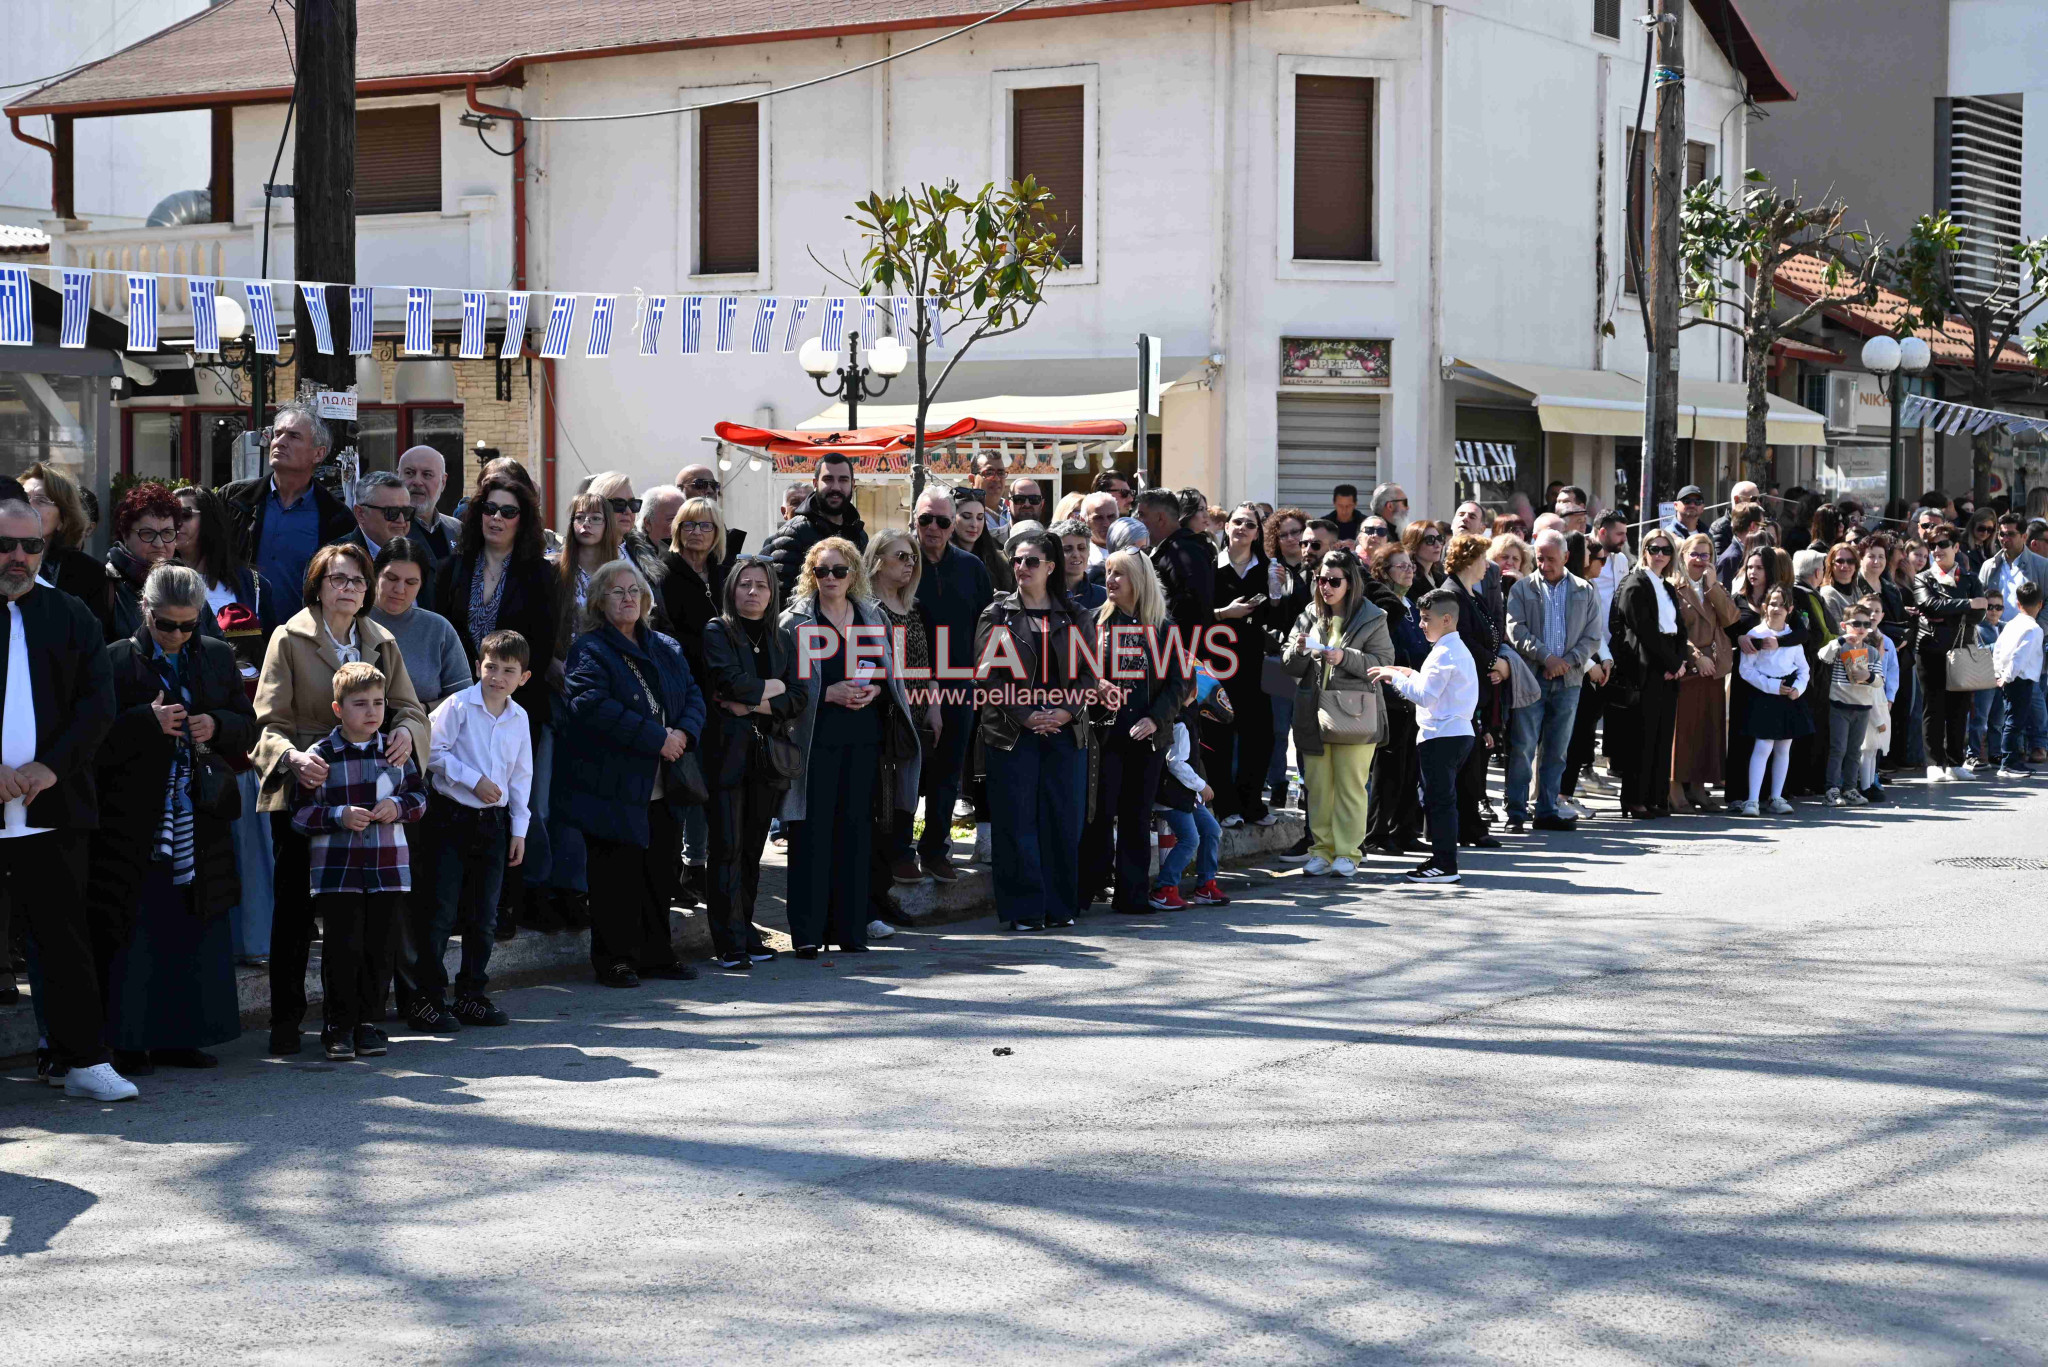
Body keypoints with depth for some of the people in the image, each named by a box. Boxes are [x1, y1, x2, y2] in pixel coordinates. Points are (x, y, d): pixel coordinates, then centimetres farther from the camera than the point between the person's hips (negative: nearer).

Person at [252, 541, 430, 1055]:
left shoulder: (381, 643, 14)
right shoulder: (290, 639, 0)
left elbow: (409, 707, 12)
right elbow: (269, 720, -6)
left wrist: (406, 730, -13)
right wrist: (293, 756, -27)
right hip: (303, 788, -3)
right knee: (295, 905, -2)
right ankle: (286, 1019, 7)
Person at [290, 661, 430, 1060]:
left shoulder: (395, 751, 8)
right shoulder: (320, 756, -4)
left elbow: (419, 795, 16)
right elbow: (299, 812, -3)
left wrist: (398, 807, -4)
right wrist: (339, 816, -17)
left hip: (388, 867, 3)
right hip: (336, 871, -3)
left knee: (378, 948, 6)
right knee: (342, 948, -4)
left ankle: (367, 1021, 18)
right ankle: (338, 1026, 7)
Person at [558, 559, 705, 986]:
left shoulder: (666, 649, 16)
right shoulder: (590, 650, -5)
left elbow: (693, 694, 12)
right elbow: (594, 707, -19)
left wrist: (683, 733, -11)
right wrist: (656, 738, -20)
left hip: (661, 789, 6)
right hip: (613, 786, -6)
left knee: (660, 871, 11)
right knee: (617, 873, -3)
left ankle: (656, 954, 22)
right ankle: (615, 959, 5)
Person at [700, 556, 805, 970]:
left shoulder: (784, 639, 16)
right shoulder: (717, 632, 1)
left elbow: (799, 699, 5)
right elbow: (733, 682, -15)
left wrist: (753, 704, -8)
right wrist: (774, 687, -1)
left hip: (768, 755, 4)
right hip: (727, 752, -4)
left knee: (753, 849, 7)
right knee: (728, 847, -7)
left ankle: (746, 932, 14)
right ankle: (730, 943, -7)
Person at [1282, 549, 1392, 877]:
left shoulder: (1371, 618, 1)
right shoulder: (1309, 616, 11)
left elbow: (1384, 662, -6)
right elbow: (1291, 667, 11)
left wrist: (1345, 657, -17)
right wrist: (1299, 650, -11)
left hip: (1352, 712, -4)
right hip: (1314, 711, 4)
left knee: (1350, 785, -2)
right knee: (1318, 785, 5)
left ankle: (1347, 852, 2)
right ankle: (1323, 849, 13)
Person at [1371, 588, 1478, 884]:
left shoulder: (1443, 654, -15)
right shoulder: (1458, 649, 17)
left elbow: (1425, 696, -20)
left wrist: (1395, 677, -12)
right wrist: (1412, 675, 17)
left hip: (1441, 737, -11)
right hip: (1459, 734, 11)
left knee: (1439, 800, -7)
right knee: (1442, 800, 15)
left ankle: (1445, 865, -7)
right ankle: (1443, 858, 20)